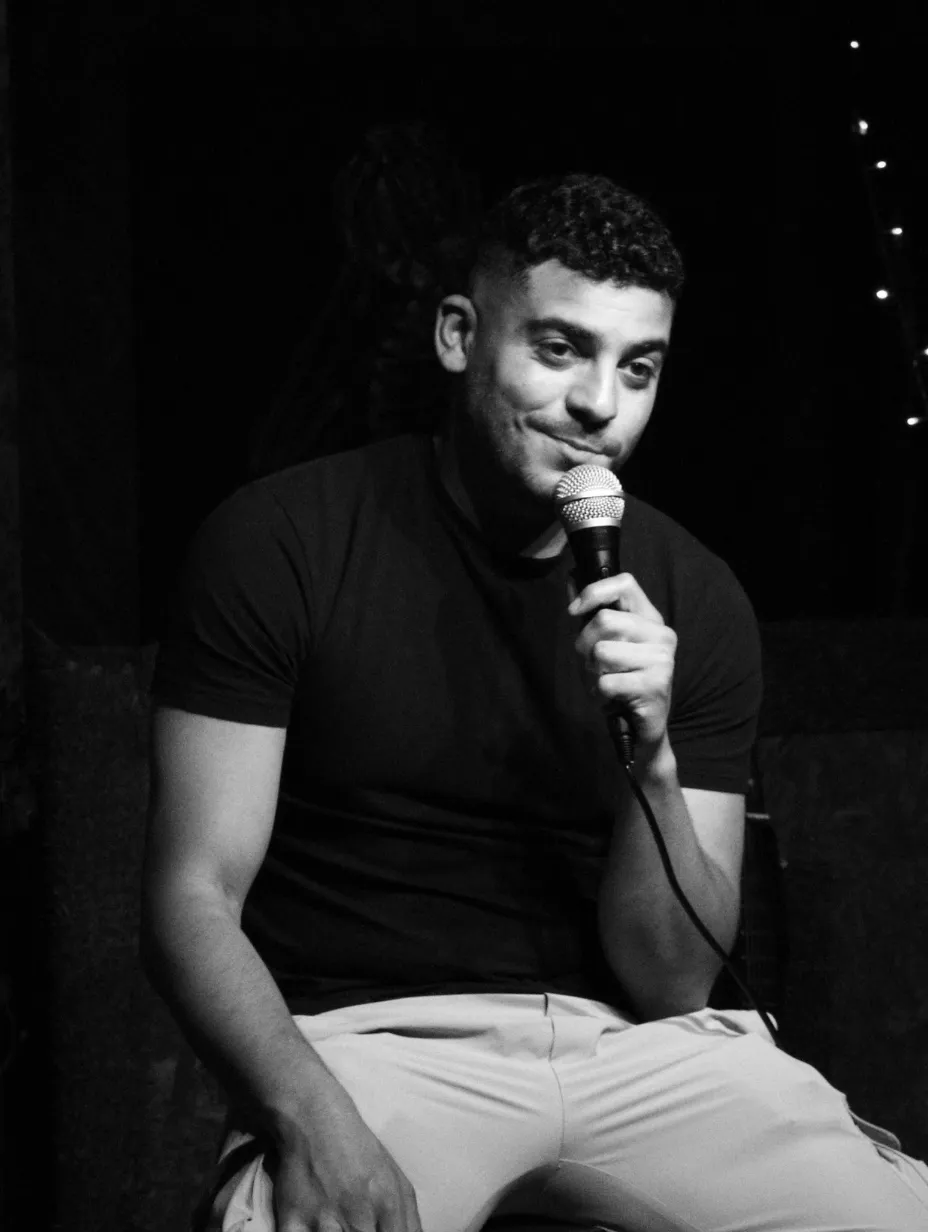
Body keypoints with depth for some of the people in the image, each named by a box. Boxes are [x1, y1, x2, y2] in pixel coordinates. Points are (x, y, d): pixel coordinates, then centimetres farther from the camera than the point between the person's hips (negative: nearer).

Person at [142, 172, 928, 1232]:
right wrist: (312, 1118, -24)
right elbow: (193, 896, -6)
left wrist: (653, 759, -14)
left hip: (630, 1044, 3)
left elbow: (671, 982, 3)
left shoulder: (692, 599, 5)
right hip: (366, 1037, -3)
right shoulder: (282, 544, -4)